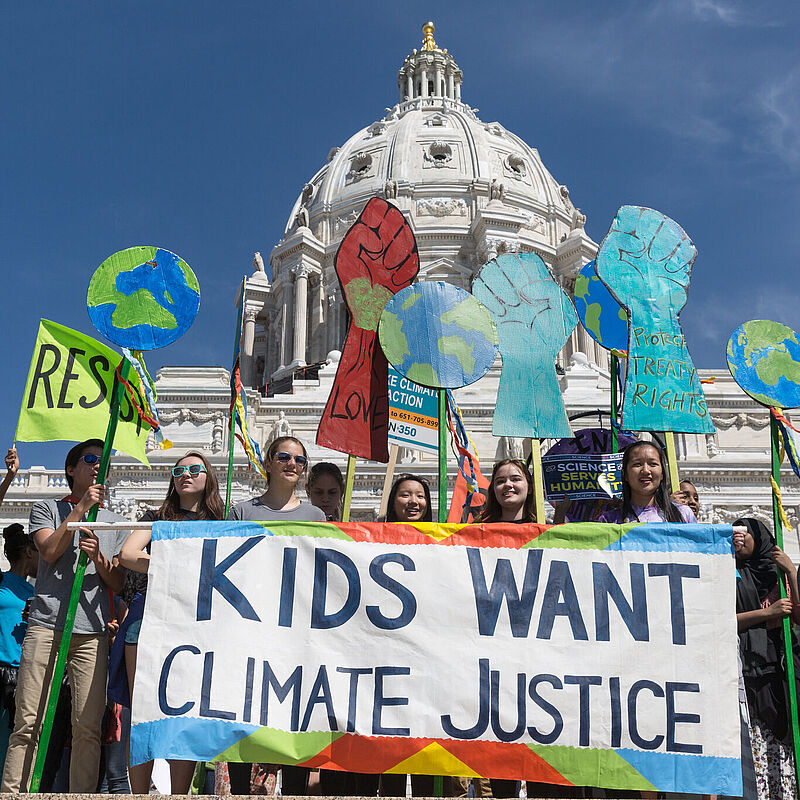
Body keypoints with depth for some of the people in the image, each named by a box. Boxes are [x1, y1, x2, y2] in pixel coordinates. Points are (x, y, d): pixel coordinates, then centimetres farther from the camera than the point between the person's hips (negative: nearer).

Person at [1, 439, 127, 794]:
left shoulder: (116, 523, 22)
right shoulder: (47, 509, 17)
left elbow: (117, 583, 14)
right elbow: (49, 551, -3)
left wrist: (98, 556, -6)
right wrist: (81, 508, -3)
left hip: (92, 631, 2)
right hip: (46, 625, -2)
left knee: (88, 727, -4)